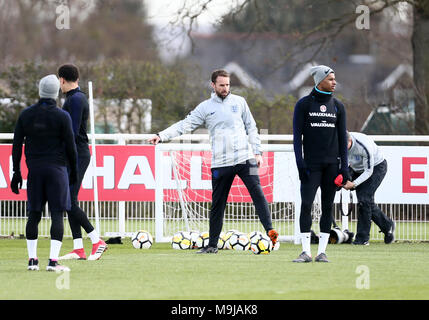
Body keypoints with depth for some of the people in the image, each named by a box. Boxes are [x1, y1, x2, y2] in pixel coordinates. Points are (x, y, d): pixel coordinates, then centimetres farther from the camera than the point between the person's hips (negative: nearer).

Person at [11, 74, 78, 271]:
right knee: (57, 214, -3)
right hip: (56, 168, -4)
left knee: (34, 214, 10)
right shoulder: (62, 116, -6)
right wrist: (73, 170, 9)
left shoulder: (26, 115, 5)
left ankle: (32, 259, 9)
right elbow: (70, 146, -4)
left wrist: (16, 172, 11)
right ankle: (53, 261, -11)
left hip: (34, 169, 4)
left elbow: (17, 144, 6)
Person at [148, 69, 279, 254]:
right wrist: (161, 136, -7)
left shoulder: (239, 102, 10)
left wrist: (257, 152, 6)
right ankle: (212, 245, 11)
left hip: (245, 158, 0)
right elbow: (185, 125, 4)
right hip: (220, 163, 0)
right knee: (217, 204, 5)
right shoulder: (205, 107, 7)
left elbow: (251, 127, 14)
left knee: (257, 193, -15)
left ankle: (270, 231, -19)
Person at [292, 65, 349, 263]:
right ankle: (306, 252, -10)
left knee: (328, 207, 2)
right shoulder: (304, 104, 2)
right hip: (311, 163, -3)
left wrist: (344, 166, 4)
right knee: (306, 204, -11)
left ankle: (322, 252, 5)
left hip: (332, 163, 3)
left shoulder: (338, 106, 10)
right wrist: (300, 163, -10)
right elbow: (297, 135, 0)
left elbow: (342, 137, 11)